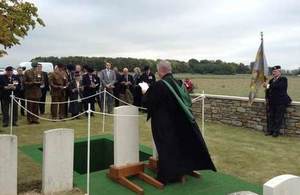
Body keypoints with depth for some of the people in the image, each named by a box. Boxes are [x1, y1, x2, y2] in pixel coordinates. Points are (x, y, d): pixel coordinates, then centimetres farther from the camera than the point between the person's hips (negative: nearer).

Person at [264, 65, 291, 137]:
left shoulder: (283, 79, -4)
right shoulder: (271, 80, 15)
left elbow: (277, 86, -23)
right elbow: (268, 90, 16)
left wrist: (268, 86, -20)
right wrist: (267, 98, 4)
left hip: (280, 102, -6)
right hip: (272, 102, 6)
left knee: (278, 117, -3)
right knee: (270, 116, 5)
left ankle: (276, 131, 6)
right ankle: (270, 130, 14)